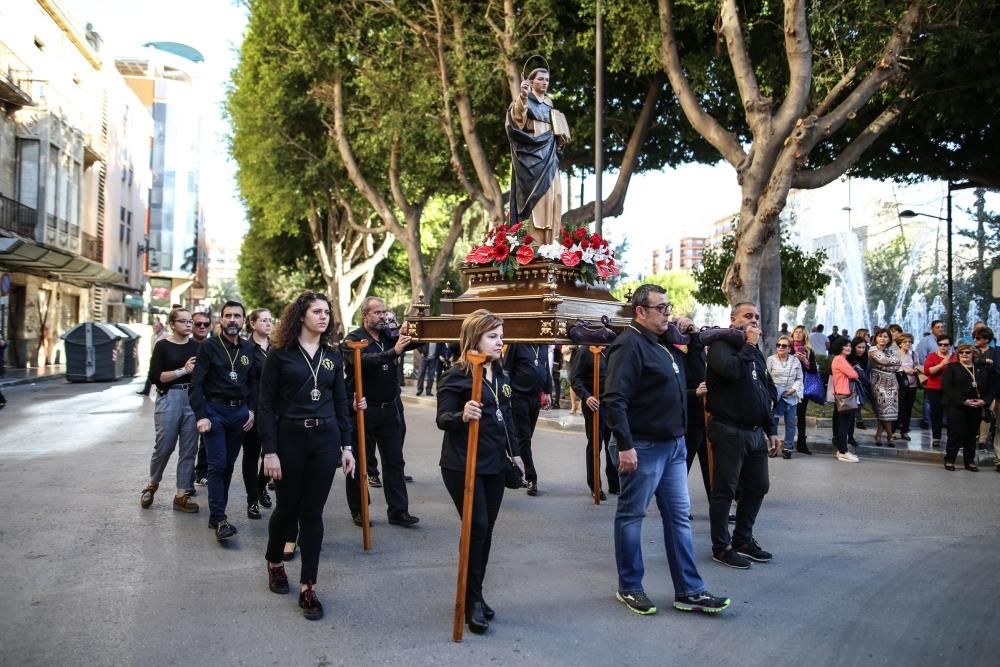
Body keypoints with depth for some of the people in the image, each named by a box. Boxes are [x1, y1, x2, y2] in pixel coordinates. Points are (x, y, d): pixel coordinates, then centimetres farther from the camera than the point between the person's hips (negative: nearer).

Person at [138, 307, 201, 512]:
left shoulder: (196, 346, 9)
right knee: (164, 447, 0)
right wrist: (182, 370, -15)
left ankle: (182, 495, 10)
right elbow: (154, 377, -9)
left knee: (188, 449, 3)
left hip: (193, 399, 4)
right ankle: (152, 485, 26)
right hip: (169, 399, -3)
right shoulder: (162, 345, -1)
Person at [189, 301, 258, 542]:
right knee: (217, 465, -7)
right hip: (215, 409, -4)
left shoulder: (249, 349, 8)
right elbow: (196, 384, -8)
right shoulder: (209, 347, -4)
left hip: (240, 411, 4)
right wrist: (201, 415, -16)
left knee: (229, 464, 10)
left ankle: (218, 511, 21)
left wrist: (252, 410, 4)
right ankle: (219, 519, -5)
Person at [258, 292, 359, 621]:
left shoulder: (333, 355, 8)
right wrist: (270, 451, -11)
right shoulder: (280, 354, -4)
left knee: (313, 513, 5)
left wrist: (346, 446, 5)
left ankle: (307, 588, 12)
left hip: (325, 440, 3)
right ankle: (274, 563, 40)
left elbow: (341, 403, 10)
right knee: (287, 507, 11)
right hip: (289, 438, -2)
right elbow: (266, 404, -5)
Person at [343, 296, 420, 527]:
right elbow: (364, 360, -27)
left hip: (390, 409, 5)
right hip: (364, 410, -4)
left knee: (395, 461, 6)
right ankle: (358, 511, 22)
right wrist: (393, 352, -38)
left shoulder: (390, 335, 7)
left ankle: (398, 511, 13)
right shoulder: (353, 339, -8)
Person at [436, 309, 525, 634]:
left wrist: (514, 452, 18)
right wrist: (462, 415, -36)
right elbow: (442, 419, -16)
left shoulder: (500, 374, 9)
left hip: (495, 464, 7)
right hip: (463, 465, -7)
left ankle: (475, 595, 24)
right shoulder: (455, 375, -12)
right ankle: (472, 601, 7)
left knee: (486, 531, 10)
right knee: (476, 527, -8)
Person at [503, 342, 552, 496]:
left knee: (526, 436, 13)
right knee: (524, 437, -3)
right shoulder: (517, 344, -8)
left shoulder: (543, 345, 8)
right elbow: (507, 369, -8)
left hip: (537, 396, 6)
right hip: (519, 396, -6)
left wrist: (547, 392, 14)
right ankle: (531, 478, -2)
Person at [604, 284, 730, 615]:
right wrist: (625, 446, -26)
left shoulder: (663, 344, 13)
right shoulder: (629, 345, -16)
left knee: (679, 516, 11)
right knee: (631, 516, 5)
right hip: (643, 447, -9)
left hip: (673, 445, 9)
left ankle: (689, 591, 19)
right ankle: (629, 588, 18)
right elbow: (614, 400, -23)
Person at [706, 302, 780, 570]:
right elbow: (731, 369, -29)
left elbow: (768, 395, 22)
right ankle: (722, 547, 10)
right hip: (729, 430, -8)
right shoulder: (721, 345, -6)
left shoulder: (756, 353, 19)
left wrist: (771, 431, 17)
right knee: (725, 490, -1)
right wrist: (748, 345, -14)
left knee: (757, 487, 12)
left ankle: (743, 539, 28)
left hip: (756, 432, 8)